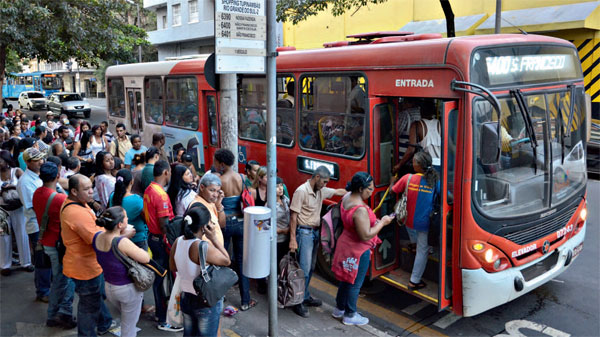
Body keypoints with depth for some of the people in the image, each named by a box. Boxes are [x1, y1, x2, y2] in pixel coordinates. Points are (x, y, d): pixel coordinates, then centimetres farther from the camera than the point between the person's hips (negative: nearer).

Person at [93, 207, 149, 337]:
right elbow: (146, 258, -23)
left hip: (108, 287, 7)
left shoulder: (97, 237, -11)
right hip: (128, 289, -7)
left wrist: (122, 234, -7)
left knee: (126, 317, 33)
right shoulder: (123, 242, -31)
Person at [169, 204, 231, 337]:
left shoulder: (178, 242, -7)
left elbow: (173, 267, 8)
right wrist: (214, 238, -17)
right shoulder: (203, 247, -29)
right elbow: (227, 261, -18)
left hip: (185, 298, 7)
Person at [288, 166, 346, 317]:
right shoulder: (301, 191, -16)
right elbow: (293, 216, -16)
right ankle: (299, 302, 3)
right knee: (304, 268, -7)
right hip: (304, 232, -8)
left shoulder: (321, 191, 7)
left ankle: (305, 296, 28)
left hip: (315, 232, 8)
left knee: (310, 268, 15)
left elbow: (339, 191, 23)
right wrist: (293, 239, -19)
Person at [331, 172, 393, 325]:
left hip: (346, 243, 9)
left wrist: (373, 221, 6)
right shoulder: (360, 209, -31)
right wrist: (382, 223, -18)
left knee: (346, 279, 23)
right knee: (355, 283, 9)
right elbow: (366, 236, -28)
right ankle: (350, 315, 25)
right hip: (358, 250, -9)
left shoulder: (347, 197, -1)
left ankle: (339, 308, 39)